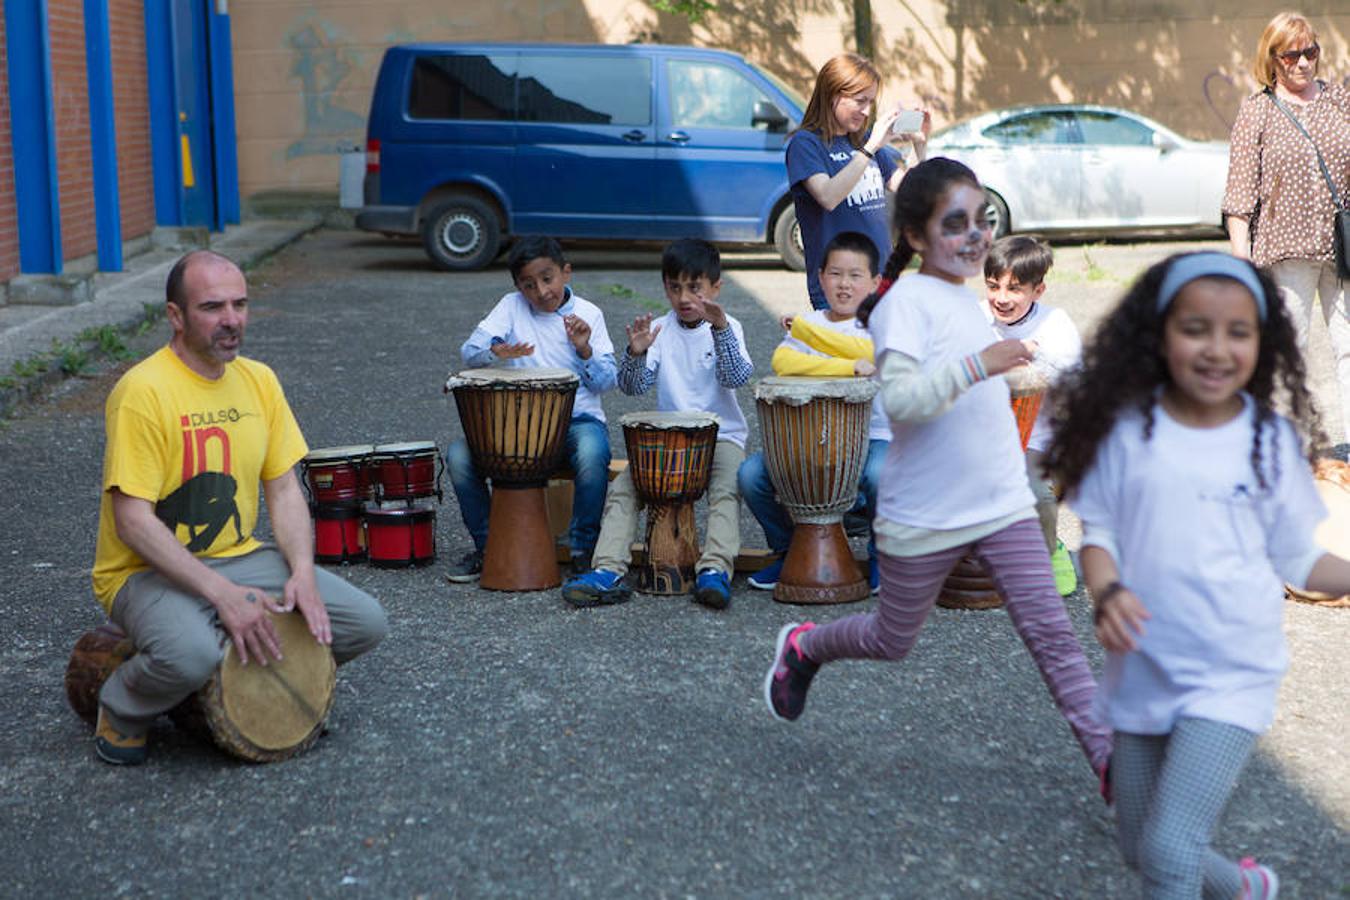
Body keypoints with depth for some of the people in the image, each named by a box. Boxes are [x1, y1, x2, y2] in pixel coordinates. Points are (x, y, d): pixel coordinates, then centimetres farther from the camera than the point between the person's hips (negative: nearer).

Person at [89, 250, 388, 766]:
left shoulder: (258, 380, 5)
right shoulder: (143, 390, -18)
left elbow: (284, 489, 7)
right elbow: (133, 522, -21)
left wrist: (303, 573, -11)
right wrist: (221, 593, -27)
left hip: (240, 558, 7)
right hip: (149, 570, -6)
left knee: (366, 623, -7)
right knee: (191, 655, -38)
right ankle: (122, 709, -2)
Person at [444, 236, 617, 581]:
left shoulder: (588, 314, 3)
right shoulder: (512, 307, 4)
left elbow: (606, 381, 1)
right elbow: (470, 350, -9)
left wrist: (585, 350, -18)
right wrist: (496, 352, -31)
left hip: (577, 418, -2)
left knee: (592, 452, -37)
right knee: (459, 454, -20)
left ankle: (584, 549, -15)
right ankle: (488, 545, 2)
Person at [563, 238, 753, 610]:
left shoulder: (727, 329, -2)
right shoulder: (659, 330, 4)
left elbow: (736, 377, -20)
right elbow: (633, 385, -7)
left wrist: (720, 329, -35)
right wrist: (636, 354, -29)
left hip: (721, 436, -3)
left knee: (726, 489, -30)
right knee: (621, 488, -16)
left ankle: (715, 570, -39)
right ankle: (607, 572, -24)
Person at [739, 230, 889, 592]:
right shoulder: (807, 322, 9)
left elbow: (873, 352, -22)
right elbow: (782, 361, -13)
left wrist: (808, 329, -13)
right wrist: (849, 367, -22)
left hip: (871, 437, -3)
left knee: (880, 475, -36)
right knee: (751, 474, -17)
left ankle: (881, 553, -4)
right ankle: (788, 549, 9)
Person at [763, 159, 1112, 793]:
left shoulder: (967, 299, 10)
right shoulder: (907, 301, -15)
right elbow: (900, 400, -29)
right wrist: (978, 365, -34)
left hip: (1004, 504, 6)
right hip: (924, 518, -6)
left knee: (1051, 631, -6)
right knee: (893, 641, 13)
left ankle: (1108, 757, -6)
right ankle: (803, 646, 40)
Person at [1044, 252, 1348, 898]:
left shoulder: (1271, 440, -4)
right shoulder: (1128, 431, -5)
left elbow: (1294, 558, 4)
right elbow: (1099, 531, 0)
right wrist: (1108, 592, -20)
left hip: (1230, 676, -2)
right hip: (1142, 671, 3)